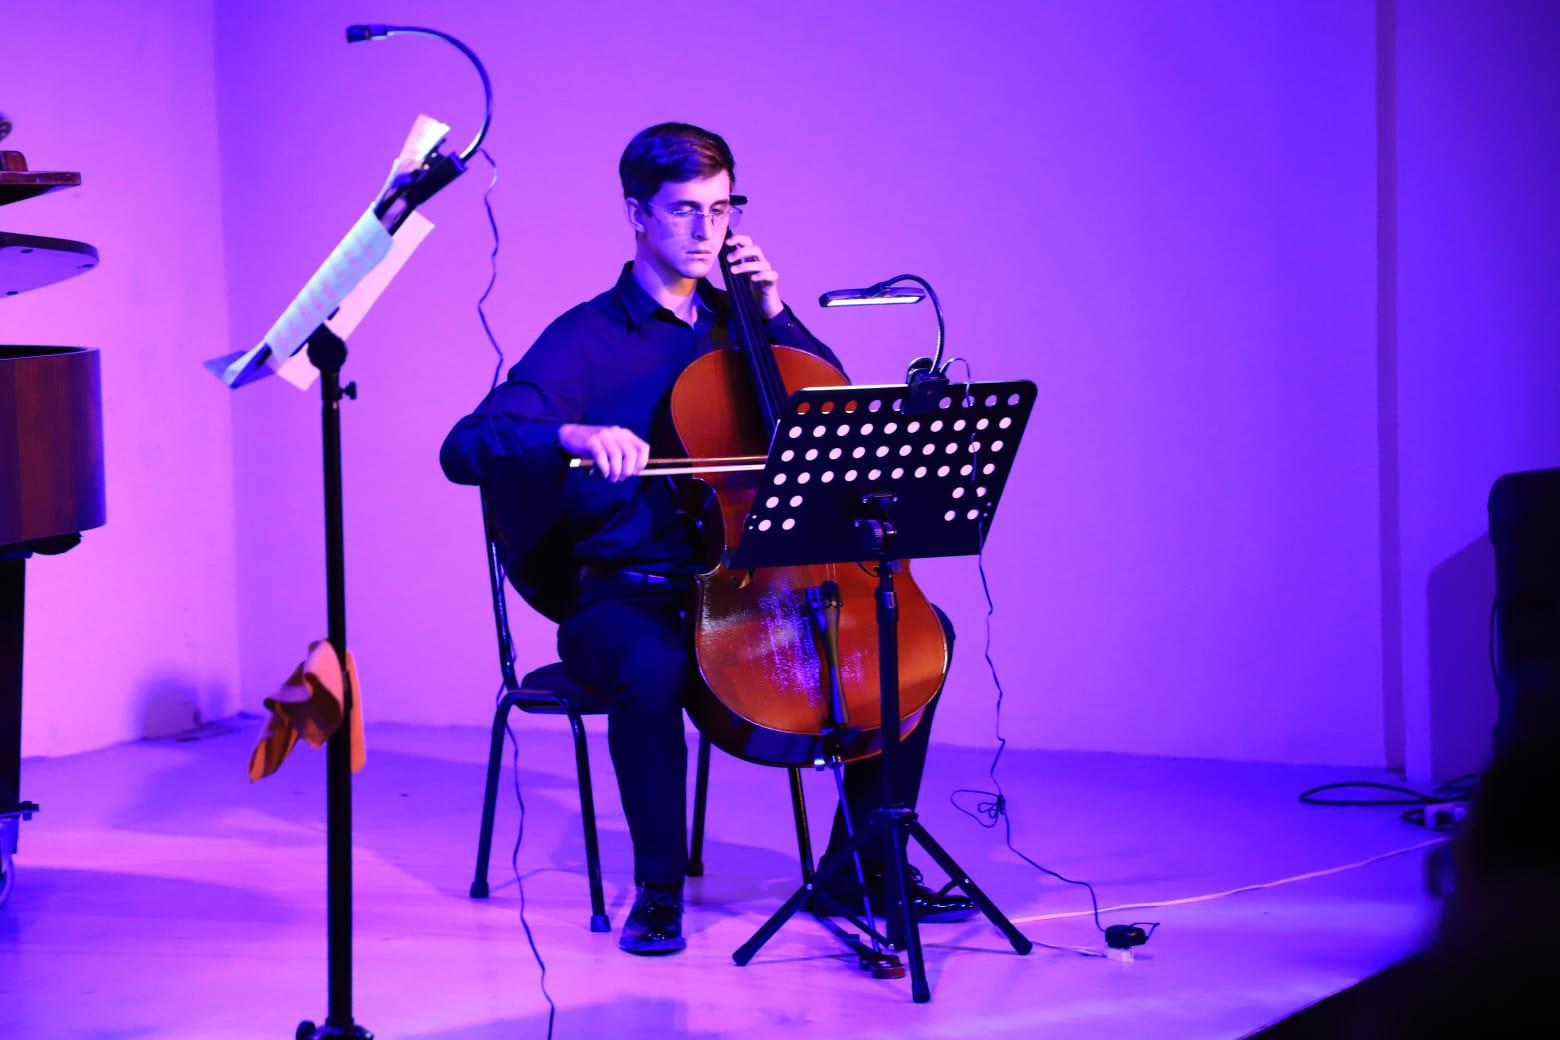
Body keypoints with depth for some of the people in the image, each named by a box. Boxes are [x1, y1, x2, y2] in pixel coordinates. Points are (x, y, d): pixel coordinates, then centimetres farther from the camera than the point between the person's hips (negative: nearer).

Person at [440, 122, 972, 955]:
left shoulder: (733, 322, 13)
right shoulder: (585, 340, -4)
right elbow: (464, 450, -16)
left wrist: (776, 314, 1)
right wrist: (572, 434, -35)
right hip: (625, 593, -5)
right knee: (652, 669, -38)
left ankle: (864, 863, 2)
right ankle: (659, 889, -16)